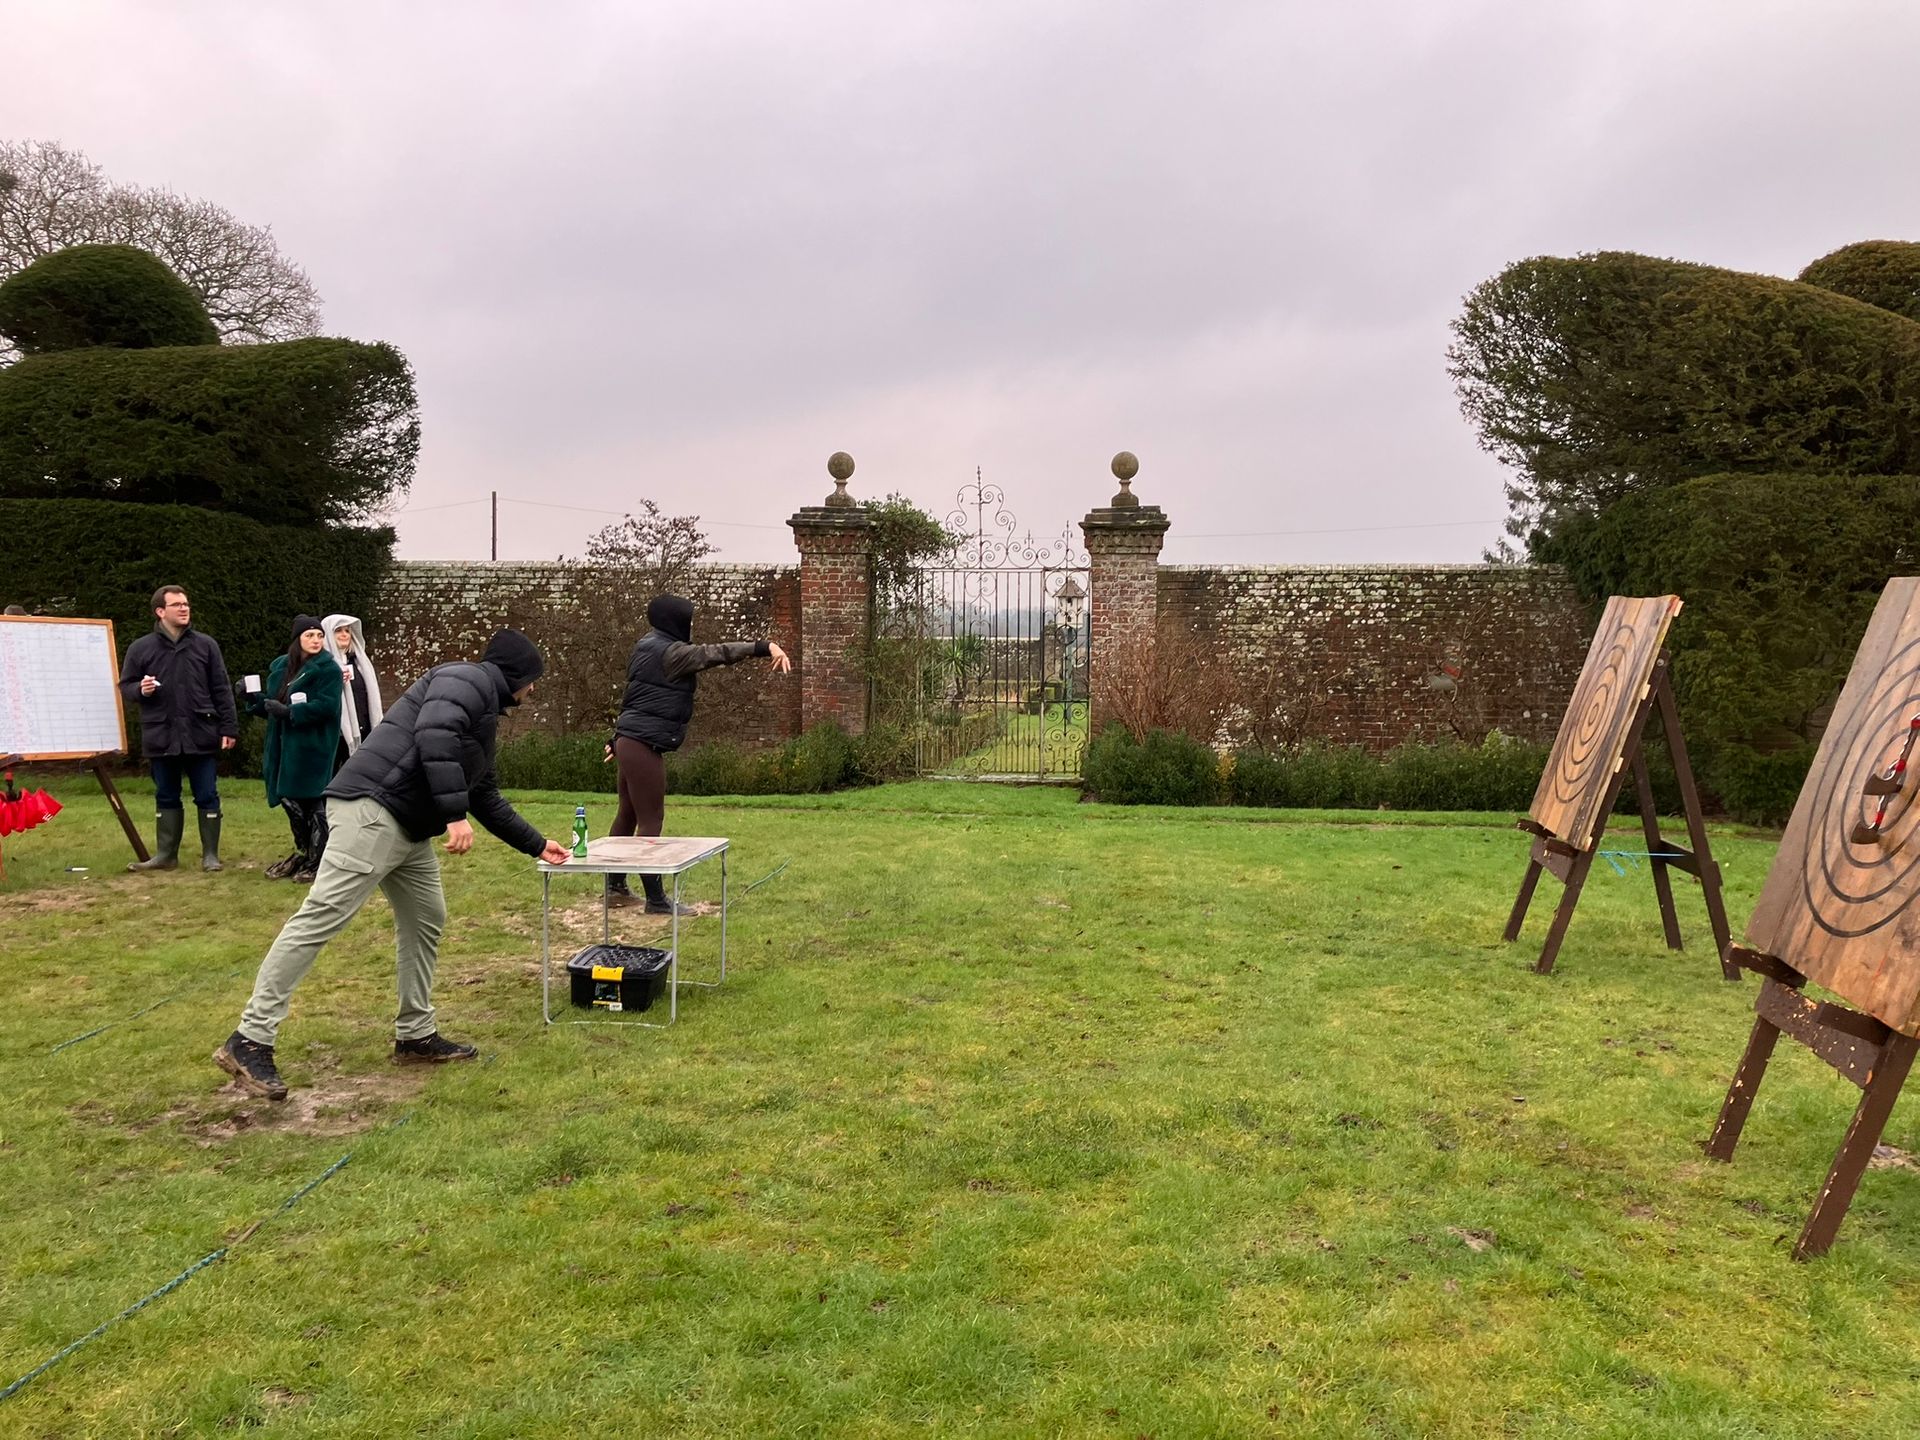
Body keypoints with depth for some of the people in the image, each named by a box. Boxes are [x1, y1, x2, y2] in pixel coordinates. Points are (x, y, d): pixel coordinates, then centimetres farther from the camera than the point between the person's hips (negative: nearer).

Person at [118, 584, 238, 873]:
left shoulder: (205, 644, 4)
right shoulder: (140, 648, 3)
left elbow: (222, 690, 4)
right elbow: (125, 686, 11)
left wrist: (229, 728, -1)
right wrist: (140, 690, -12)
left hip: (201, 735, -1)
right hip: (161, 737, 1)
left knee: (207, 796, 3)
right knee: (166, 798, 12)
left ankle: (210, 854, 13)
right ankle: (166, 854, 21)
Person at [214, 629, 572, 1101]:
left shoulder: (485, 711, 28)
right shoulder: (470, 679, -3)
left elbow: (487, 796, 35)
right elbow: (434, 734, -23)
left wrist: (535, 844, 40)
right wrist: (455, 815, -25)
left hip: (409, 828, 11)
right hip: (372, 810, -11)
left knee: (426, 920, 15)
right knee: (321, 918, -12)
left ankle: (415, 1037, 24)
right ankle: (249, 1042, -10)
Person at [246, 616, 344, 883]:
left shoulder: (328, 669, -7)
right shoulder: (280, 666, 15)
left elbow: (327, 706, -18)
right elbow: (272, 703, 20)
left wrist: (290, 712, -21)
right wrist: (254, 697, 1)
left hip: (313, 748, -7)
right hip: (284, 747, 7)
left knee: (314, 803, -3)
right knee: (289, 800, 11)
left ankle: (317, 862, 6)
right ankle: (303, 854, 26)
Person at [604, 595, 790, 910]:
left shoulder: (650, 647, 17)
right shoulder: (669, 652, -15)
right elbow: (717, 653, -27)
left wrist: (619, 739, 30)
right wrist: (765, 646, -35)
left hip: (630, 742, 11)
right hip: (643, 745, -11)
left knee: (628, 814, 17)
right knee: (651, 819, -6)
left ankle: (615, 887, 28)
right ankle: (656, 899, -1)